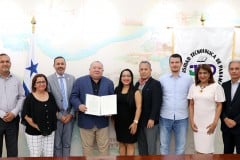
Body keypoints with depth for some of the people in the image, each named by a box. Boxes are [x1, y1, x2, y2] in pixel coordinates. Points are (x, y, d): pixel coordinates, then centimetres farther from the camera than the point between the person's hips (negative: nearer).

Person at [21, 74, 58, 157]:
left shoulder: (50, 96, 6)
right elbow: (26, 115, -11)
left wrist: (52, 125, 4)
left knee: (49, 156, 8)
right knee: (35, 156, 4)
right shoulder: (30, 97, -8)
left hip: (49, 132, 4)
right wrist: (36, 126, -12)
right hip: (34, 133, -4)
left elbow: (55, 111, 13)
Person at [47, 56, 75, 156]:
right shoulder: (49, 79, -6)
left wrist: (71, 114, -5)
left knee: (67, 143, 12)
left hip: (69, 115, 3)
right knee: (57, 143, 9)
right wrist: (59, 115, -9)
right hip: (56, 116, -2)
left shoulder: (72, 78, 4)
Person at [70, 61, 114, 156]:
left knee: (104, 147, 9)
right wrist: (79, 106, -18)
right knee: (87, 147, 10)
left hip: (102, 121, 1)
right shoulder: (80, 81, 2)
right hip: (86, 121, -1)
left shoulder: (109, 83, 7)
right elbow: (74, 96, 1)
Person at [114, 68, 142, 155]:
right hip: (119, 122, 4)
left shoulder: (135, 91, -6)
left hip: (130, 122, -4)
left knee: (130, 144, 4)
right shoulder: (117, 90, 7)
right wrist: (114, 119, 2)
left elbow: (138, 107, -10)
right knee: (121, 144, 13)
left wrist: (135, 122, -16)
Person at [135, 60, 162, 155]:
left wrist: (152, 118, -19)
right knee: (141, 146, 13)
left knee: (151, 147, 4)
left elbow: (157, 103, -14)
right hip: (139, 121, 6)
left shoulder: (155, 84, -6)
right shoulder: (137, 84, 13)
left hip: (150, 121, -6)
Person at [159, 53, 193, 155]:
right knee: (164, 146, 10)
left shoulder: (188, 79, 1)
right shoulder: (162, 79, 2)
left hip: (182, 118, 0)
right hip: (165, 117, 0)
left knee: (180, 147, 11)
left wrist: (192, 116, 3)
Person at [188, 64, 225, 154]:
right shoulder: (193, 87, 5)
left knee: (207, 150, 0)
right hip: (196, 123, 3)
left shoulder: (216, 87, -5)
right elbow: (191, 105, 9)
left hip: (209, 123, -3)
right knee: (198, 149, 9)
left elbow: (219, 106, -3)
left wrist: (215, 123, -8)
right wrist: (191, 121, 2)